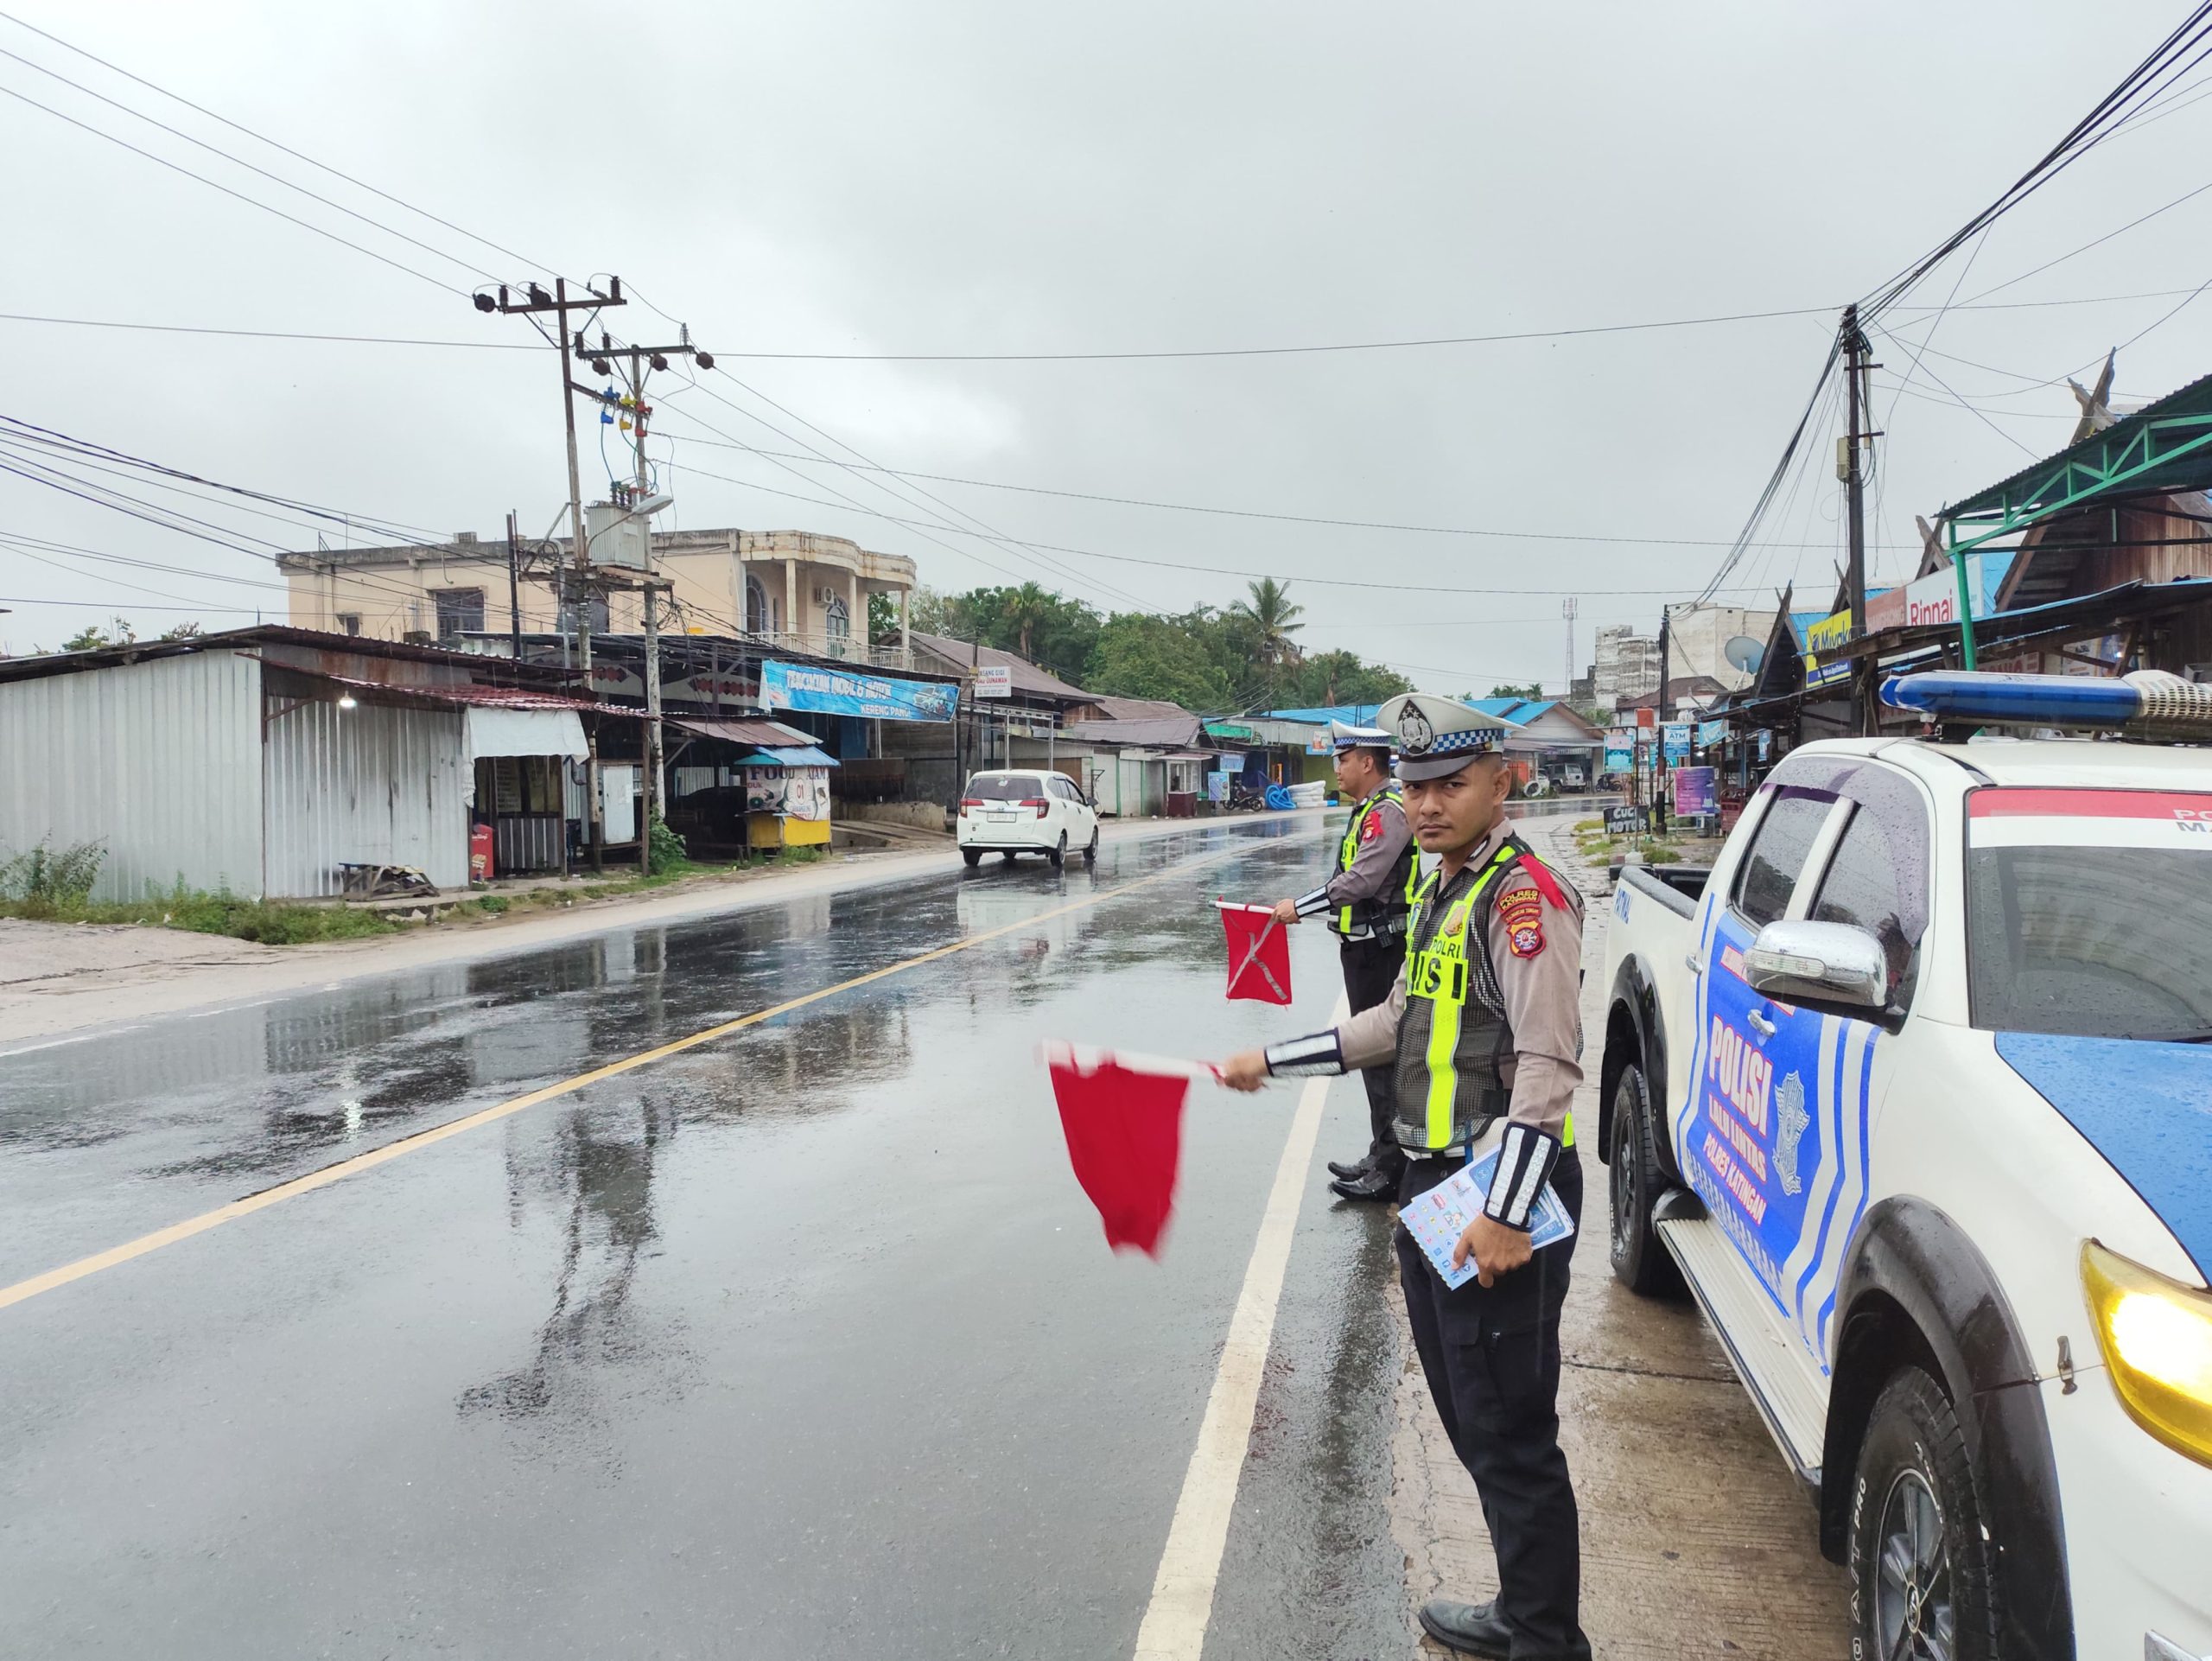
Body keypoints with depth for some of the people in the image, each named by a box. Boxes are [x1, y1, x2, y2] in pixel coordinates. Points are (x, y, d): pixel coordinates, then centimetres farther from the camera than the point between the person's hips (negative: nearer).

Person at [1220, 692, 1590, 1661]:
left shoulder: (1522, 894, -16)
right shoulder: (1440, 892, 14)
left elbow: (1548, 1067, -23)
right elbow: (1400, 1022, 24)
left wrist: (1506, 1214, -27)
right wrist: (1271, 1063, 23)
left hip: (1500, 1199, -10)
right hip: (1433, 1184, 10)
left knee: (1510, 1435, -1)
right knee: (1469, 1420, 19)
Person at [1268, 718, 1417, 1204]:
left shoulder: (1389, 811, -16)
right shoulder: (1368, 812, 18)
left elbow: (1362, 881, -26)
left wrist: (1300, 905, -20)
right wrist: (1303, 908, 15)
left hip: (1381, 951, -11)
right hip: (1364, 949, 11)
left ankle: (1390, 1171, -3)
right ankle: (1382, 1157, 26)